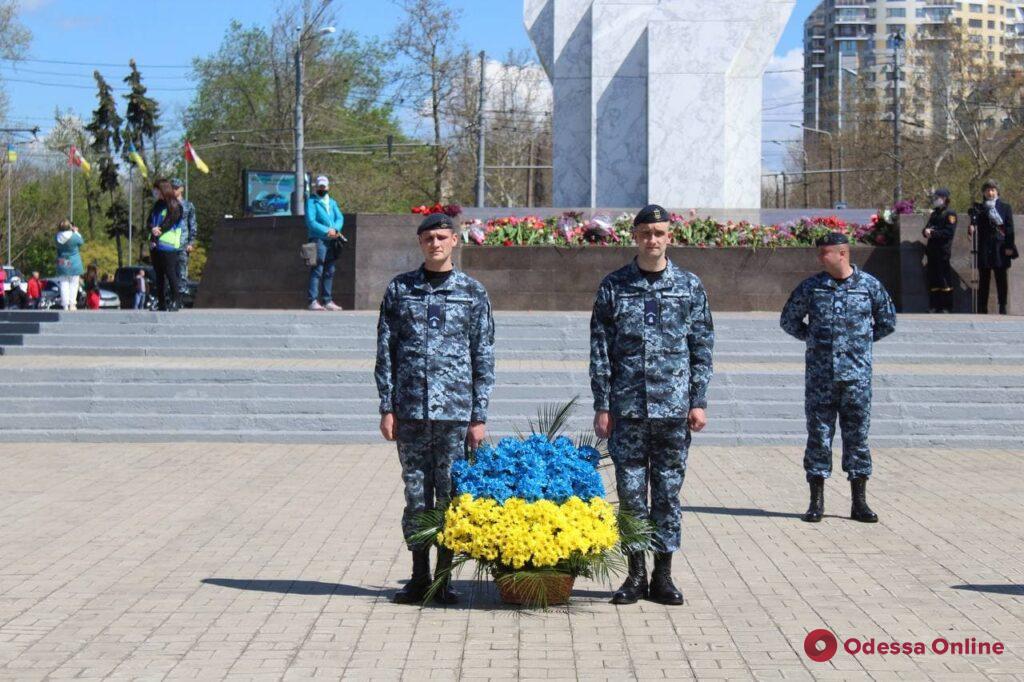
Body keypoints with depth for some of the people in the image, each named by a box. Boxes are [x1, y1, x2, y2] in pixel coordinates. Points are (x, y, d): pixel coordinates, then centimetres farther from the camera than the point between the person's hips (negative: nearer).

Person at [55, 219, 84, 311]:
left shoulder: (57, 237, -8)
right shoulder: (74, 236, -17)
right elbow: (81, 242, 2)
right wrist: (76, 232, 14)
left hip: (61, 264, 3)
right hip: (74, 264, -3)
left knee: (64, 284, 7)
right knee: (73, 284, 6)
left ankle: (65, 305, 2)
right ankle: (72, 304, 1)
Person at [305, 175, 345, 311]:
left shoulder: (332, 202, 21)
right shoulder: (311, 201, 2)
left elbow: (340, 218, 9)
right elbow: (311, 221, -9)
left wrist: (335, 229, -12)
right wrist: (327, 231, -17)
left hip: (332, 241, 6)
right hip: (318, 239, -6)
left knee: (329, 272, 8)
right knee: (317, 271, -12)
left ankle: (327, 301, 14)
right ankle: (313, 301, -14)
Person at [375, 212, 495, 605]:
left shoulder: (473, 292, 5)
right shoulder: (399, 290, 7)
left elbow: (484, 358, 4)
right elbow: (385, 352, 7)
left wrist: (479, 416, -1)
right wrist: (387, 408, 0)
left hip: (456, 410, -1)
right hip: (411, 410, 1)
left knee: (451, 495, 2)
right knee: (416, 494, 6)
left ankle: (444, 578, 12)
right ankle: (419, 578, 14)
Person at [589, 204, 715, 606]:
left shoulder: (689, 286, 6)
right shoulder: (613, 287, 4)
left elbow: (702, 347, 6)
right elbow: (600, 351, 4)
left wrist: (699, 402, -1)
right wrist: (602, 406, -1)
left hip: (674, 406, 0)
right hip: (627, 407, 0)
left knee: (669, 489, 4)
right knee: (630, 489, 3)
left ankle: (663, 574, 13)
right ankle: (636, 573, 13)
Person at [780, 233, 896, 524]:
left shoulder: (870, 286, 1)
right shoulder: (810, 287, 3)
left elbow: (887, 322, 13)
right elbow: (788, 320, 15)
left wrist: (861, 340, 9)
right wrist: (812, 339, 8)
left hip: (857, 373, -1)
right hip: (819, 374, 1)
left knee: (857, 436, 4)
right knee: (818, 435, 2)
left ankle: (859, 503, 11)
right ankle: (816, 502, 9)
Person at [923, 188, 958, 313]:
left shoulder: (950, 214, -4)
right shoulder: (934, 214, 22)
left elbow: (949, 232, -14)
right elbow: (926, 229, 20)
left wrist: (933, 233, -17)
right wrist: (926, 231, -4)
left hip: (943, 252, -8)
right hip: (932, 251, 8)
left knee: (945, 280, -6)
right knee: (933, 280, 8)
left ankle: (947, 307, -3)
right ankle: (934, 306, 13)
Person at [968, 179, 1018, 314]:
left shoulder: (1005, 207, 7)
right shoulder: (978, 208, 9)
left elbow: (1009, 228, 3)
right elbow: (974, 223, 1)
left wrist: (1009, 246, -5)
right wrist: (971, 227, -23)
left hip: (1000, 249, -1)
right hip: (984, 249, 1)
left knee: (1001, 279, 3)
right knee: (983, 280, 2)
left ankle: (1002, 308, 8)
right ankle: (982, 310, 3)